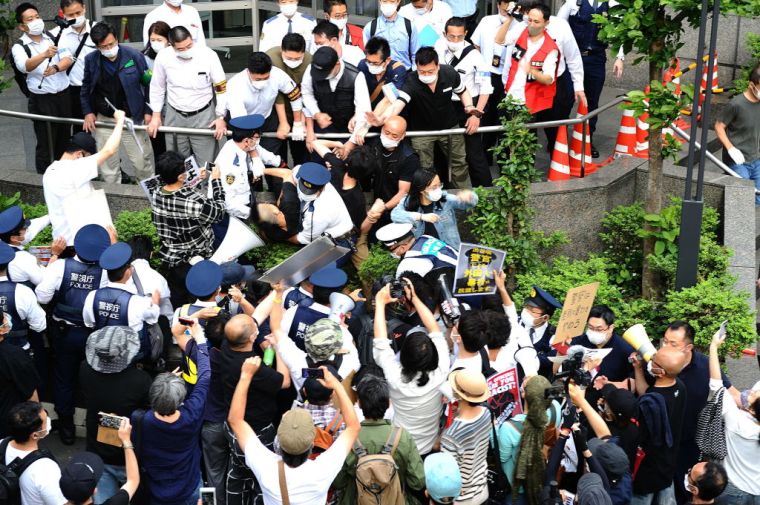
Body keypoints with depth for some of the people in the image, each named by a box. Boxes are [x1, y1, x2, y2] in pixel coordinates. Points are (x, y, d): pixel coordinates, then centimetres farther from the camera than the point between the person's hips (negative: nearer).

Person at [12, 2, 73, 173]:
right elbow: (24, 66, -30)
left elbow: (68, 58, -6)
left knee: (64, 140, 17)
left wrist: (55, 68, -28)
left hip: (63, 95, 4)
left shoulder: (53, 36, 4)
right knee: (45, 144, 1)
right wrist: (45, 55, -48)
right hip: (42, 100, -4)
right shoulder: (19, 47, -9)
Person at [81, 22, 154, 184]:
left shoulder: (134, 56, -10)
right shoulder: (91, 60, -4)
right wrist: (88, 112, 3)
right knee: (108, 164, 11)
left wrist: (148, 111, -3)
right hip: (104, 120, 2)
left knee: (142, 162, 5)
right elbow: (86, 88, 11)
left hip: (132, 118, -2)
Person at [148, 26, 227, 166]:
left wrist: (221, 117, -7)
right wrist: (156, 116, 5)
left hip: (203, 116, -2)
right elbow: (157, 87, 4)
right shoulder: (163, 57, -13)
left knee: (204, 163, 1)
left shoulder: (209, 55, -18)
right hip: (174, 116, 2)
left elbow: (221, 88, -6)